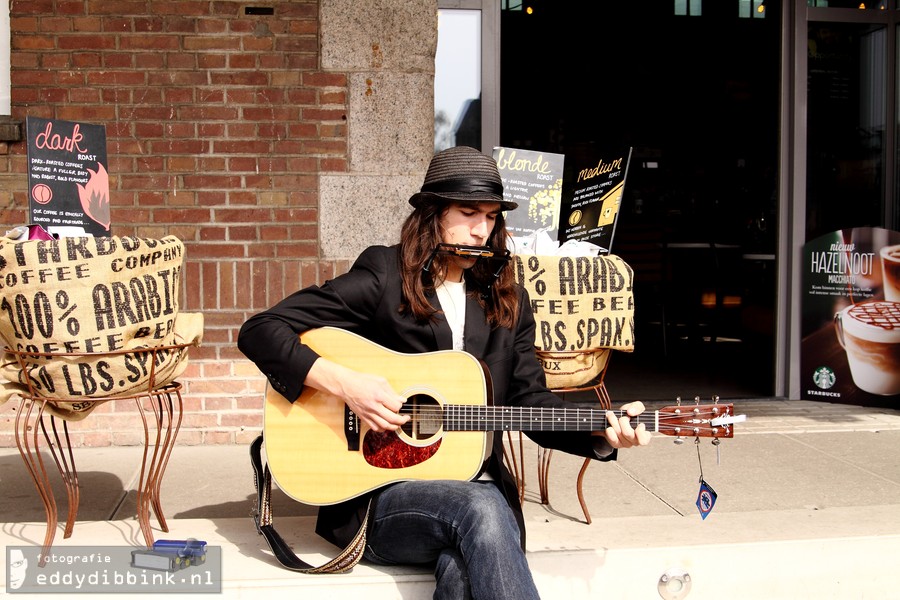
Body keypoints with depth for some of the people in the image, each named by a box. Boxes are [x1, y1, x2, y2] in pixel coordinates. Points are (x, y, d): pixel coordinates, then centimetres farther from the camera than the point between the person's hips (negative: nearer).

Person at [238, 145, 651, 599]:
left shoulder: (507, 301, 12)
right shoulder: (383, 278, -3)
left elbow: (531, 401, 9)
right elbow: (259, 331, -5)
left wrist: (604, 432, -8)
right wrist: (344, 383, -19)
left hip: (479, 489, 3)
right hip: (378, 495, -2)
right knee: (479, 508, -33)